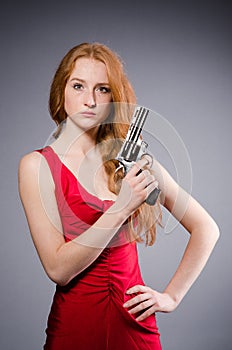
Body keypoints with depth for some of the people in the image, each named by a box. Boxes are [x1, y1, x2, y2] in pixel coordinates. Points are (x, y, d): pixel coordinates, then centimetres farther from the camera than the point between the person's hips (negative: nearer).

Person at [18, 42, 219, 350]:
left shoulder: (134, 160, 0)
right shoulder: (37, 165, -8)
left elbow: (206, 228, 6)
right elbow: (57, 269, -16)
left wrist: (172, 296, 1)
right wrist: (122, 206, -21)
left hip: (137, 323, 3)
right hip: (74, 322, -2)